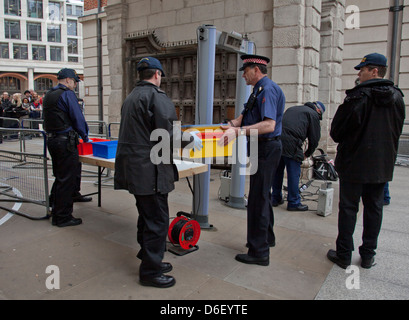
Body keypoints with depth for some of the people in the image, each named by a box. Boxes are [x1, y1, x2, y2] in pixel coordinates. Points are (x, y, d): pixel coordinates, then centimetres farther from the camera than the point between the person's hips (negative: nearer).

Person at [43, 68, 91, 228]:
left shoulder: (48, 95, 17)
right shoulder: (67, 94, -10)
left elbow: (49, 119, 20)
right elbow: (77, 118, -13)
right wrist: (85, 137, 1)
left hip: (52, 140, 9)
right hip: (65, 141, -9)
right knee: (66, 178, -3)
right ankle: (62, 217, 3)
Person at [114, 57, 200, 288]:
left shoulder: (131, 97, 16)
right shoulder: (157, 96, -13)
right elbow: (169, 134, -20)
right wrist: (191, 139, -2)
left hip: (134, 168, 10)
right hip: (150, 170, -10)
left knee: (147, 217, 21)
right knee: (157, 221, 1)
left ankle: (150, 259, 36)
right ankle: (150, 272, 13)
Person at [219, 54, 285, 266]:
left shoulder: (268, 89, -17)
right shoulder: (259, 90, 17)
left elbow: (269, 124, -29)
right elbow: (244, 117, 16)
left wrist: (238, 131, -34)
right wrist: (228, 125, -1)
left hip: (266, 149, -11)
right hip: (262, 148, 11)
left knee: (258, 198, -6)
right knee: (262, 195, 21)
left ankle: (259, 252, 5)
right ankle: (267, 238, 38)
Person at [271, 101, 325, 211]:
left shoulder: (292, 109, 29)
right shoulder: (313, 115, 8)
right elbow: (314, 139, 6)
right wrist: (307, 154, 20)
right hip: (291, 146, -7)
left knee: (277, 172, 16)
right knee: (293, 174, 3)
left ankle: (276, 198, 27)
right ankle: (294, 203, 12)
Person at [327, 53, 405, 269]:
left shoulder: (358, 96, -14)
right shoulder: (397, 97, 6)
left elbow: (337, 131, -10)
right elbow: (397, 130, 15)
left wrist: (345, 143, 10)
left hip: (354, 162, -5)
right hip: (383, 164, 6)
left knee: (348, 207, 3)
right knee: (374, 208, 13)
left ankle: (343, 255, 12)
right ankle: (368, 255, 22)